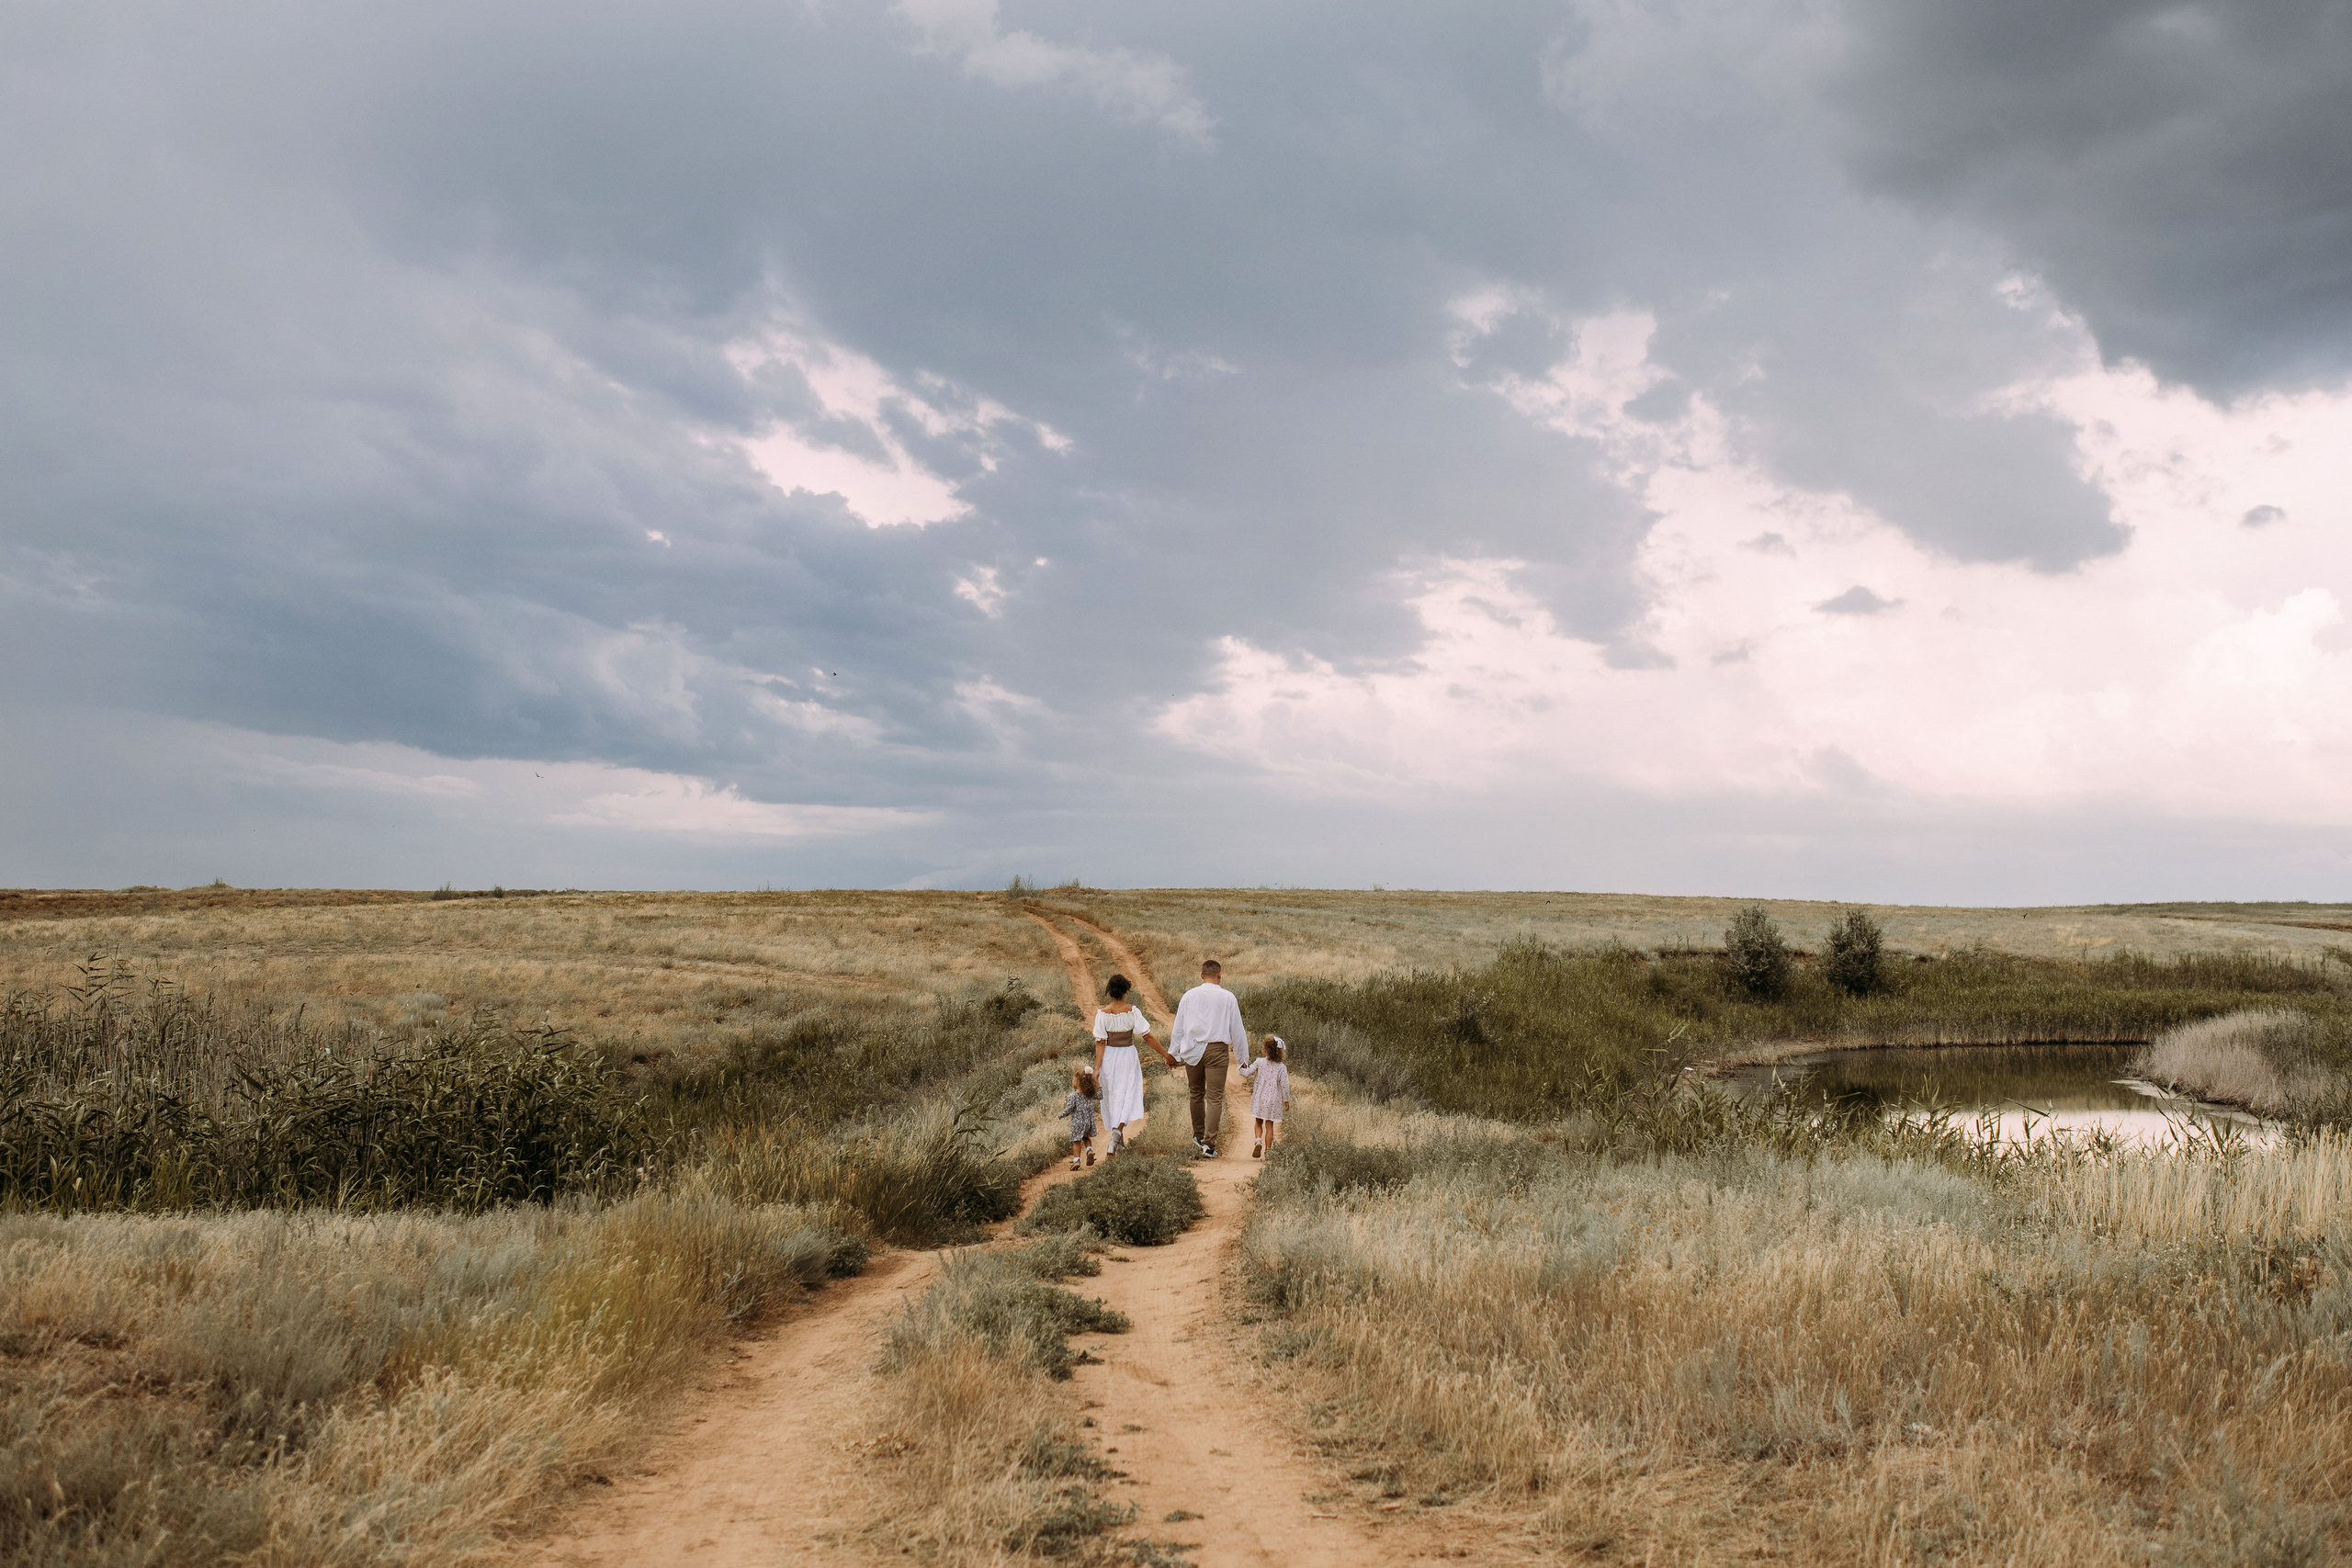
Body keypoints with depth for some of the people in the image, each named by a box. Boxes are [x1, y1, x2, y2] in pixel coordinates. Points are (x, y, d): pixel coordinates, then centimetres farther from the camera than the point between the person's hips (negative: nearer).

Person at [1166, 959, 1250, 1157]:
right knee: (1215, 1098, -2)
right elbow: (1237, 1029, 4)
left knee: (1196, 1094, 19)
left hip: (1192, 1051, 2)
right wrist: (1244, 1057, 13)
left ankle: (1199, 1136, 32)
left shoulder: (1189, 996, 4)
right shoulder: (1227, 998, 0)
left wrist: (1173, 1053, 17)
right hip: (1217, 1050, -2)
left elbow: (1178, 1027, 8)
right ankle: (1208, 1144, -10)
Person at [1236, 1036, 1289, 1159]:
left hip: (1259, 1098, 0)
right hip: (1274, 1100, 0)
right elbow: (1284, 1085, -6)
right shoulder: (1282, 1067, -7)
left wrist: (1243, 1066, 17)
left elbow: (1246, 1073, -5)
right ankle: (1267, 1150, 6)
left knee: (1258, 1122, 15)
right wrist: (1286, 1100, 4)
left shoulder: (1259, 1062, -7)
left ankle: (1258, 1140, -12)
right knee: (1269, 1125, 7)